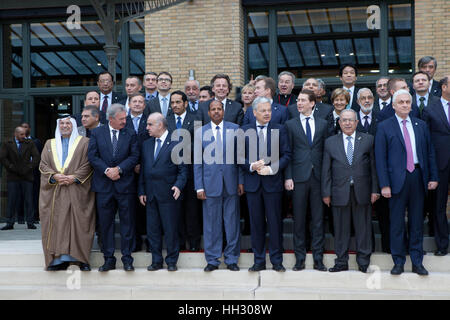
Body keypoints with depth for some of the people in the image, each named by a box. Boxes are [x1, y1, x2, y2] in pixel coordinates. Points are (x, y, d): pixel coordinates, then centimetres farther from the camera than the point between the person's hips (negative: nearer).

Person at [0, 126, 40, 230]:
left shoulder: (30, 144, 8)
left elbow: (36, 157, 1)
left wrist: (29, 168, -8)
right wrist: (12, 168, -9)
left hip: (27, 176, 1)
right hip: (13, 177, -1)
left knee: (28, 201, 0)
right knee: (12, 201, 1)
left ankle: (30, 223, 5)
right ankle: (10, 223, 6)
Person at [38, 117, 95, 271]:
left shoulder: (84, 142, 8)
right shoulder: (50, 144, 18)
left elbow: (88, 164, -1)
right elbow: (43, 165, 9)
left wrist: (74, 177, -14)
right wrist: (54, 176, -9)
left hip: (77, 192, -3)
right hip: (54, 193, 3)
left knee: (78, 223, -6)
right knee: (57, 223, -2)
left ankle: (81, 259, -2)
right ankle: (59, 258, 2)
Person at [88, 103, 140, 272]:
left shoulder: (130, 134, 5)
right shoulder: (97, 133, 6)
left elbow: (134, 156, -2)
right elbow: (92, 156, -1)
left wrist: (119, 169, -13)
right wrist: (106, 170, -13)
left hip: (125, 184, 0)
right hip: (103, 185, 1)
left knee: (127, 222, 2)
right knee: (105, 222, 5)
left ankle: (127, 258, 10)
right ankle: (109, 258, 13)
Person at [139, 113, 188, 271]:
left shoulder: (176, 143, -3)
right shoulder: (146, 144, 14)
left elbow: (182, 169, -4)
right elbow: (143, 169, 16)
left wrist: (178, 186, -18)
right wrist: (141, 191, 10)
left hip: (168, 195, -5)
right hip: (150, 195, 5)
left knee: (170, 230, 0)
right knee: (152, 230, 8)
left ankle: (171, 261, 12)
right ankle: (156, 261, 18)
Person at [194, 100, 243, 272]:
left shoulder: (235, 129, 6)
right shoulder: (200, 132, 6)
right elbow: (197, 162, 5)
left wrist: (241, 181, 0)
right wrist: (199, 187, -1)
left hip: (231, 183, 0)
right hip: (210, 184, 0)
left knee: (232, 223, 4)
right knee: (211, 224, 4)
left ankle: (232, 259, 15)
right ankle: (212, 260, 14)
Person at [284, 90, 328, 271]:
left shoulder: (322, 124, 10)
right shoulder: (290, 125, 7)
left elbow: (326, 150, 9)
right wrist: (288, 177, -5)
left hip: (318, 176, 1)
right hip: (299, 177, -1)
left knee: (318, 218, 3)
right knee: (299, 219, 3)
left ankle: (318, 258, 10)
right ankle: (300, 258, 11)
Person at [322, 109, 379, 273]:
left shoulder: (368, 140, 6)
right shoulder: (330, 142, 7)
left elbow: (373, 166, 5)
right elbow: (326, 170, 6)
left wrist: (374, 190, -1)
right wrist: (326, 193, 1)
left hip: (362, 192, 0)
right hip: (340, 192, 0)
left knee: (363, 227, 5)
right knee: (341, 228, 5)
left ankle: (363, 262, 15)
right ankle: (341, 262, 15)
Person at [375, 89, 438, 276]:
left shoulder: (421, 125, 11)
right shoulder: (384, 127, 1)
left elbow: (430, 152, 13)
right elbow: (380, 158, -3)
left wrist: (433, 177, 4)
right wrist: (384, 184, -9)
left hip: (418, 176, 3)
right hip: (397, 179, -3)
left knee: (417, 221, 8)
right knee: (397, 223, 3)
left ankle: (417, 262, 17)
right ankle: (398, 262, 13)